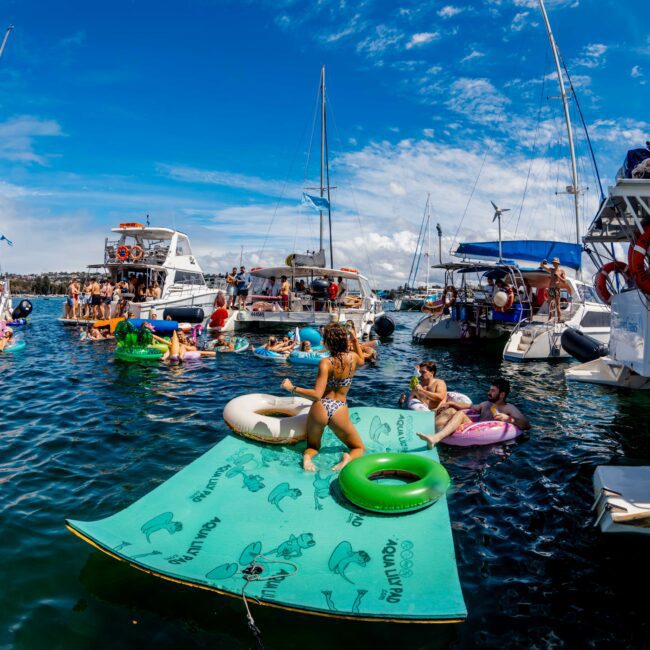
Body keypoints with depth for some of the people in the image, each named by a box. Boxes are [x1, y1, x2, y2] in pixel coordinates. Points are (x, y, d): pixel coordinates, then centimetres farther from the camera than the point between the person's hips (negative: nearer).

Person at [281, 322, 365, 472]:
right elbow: (361, 362, 26)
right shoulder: (352, 357, -2)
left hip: (320, 409, -1)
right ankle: (348, 458, -15)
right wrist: (355, 340, 29)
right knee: (359, 448, 22)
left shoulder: (325, 363, -13)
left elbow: (317, 394, -18)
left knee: (313, 446, 28)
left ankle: (307, 457, -9)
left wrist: (292, 388, -13)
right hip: (340, 412, 1)